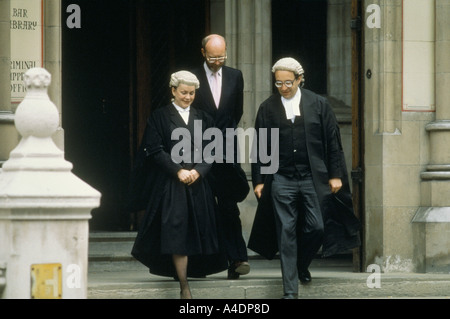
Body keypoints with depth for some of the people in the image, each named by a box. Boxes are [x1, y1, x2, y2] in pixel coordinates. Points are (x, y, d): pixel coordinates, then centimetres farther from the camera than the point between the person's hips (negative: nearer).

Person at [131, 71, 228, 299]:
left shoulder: (202, 119, 13)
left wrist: (197, 171, -9)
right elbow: (156, 151, -5)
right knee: (176, 232, -10)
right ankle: (184, 286, -11)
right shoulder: (160, 117, 2)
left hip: (197, 184, 4)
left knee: (193, 233, 3)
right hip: (170, 185, -4)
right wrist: (178, 171, -13)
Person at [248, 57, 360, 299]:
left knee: (316, 228, -1)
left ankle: (302, 266, 30)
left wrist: (336, 175, 1)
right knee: (286, 234, -1)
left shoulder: (318, 104, 2)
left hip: (314, 178, 0)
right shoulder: (267, 108, 3)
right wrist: (259, 180, 3)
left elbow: (333, 142, 4)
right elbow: (259, 147, 6)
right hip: (281, 181, 0)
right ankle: (290, 290, 3)